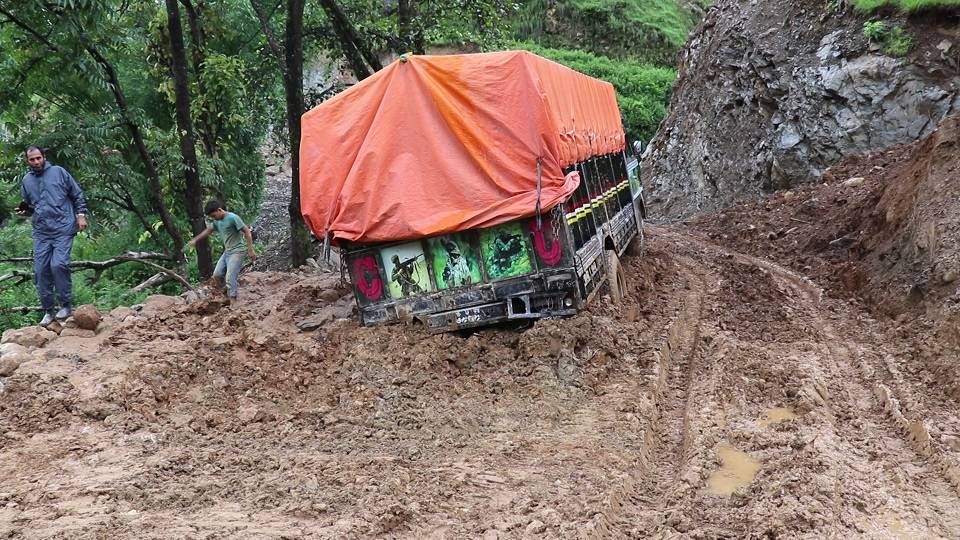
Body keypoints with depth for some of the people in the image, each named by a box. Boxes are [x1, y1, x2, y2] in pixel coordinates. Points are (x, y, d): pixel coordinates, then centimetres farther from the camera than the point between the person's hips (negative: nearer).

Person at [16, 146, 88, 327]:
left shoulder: (58, 172, 2)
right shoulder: (26, 181, 13)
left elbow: (78, 195, 5)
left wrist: (81, 215, -4)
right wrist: (25, 211, 3)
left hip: (63, 229, -4)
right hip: (41, 232, 5)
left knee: (59, 264, -18)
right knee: (40, 271, 0)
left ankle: (66, 305, -3)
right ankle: (49, 311, 11)